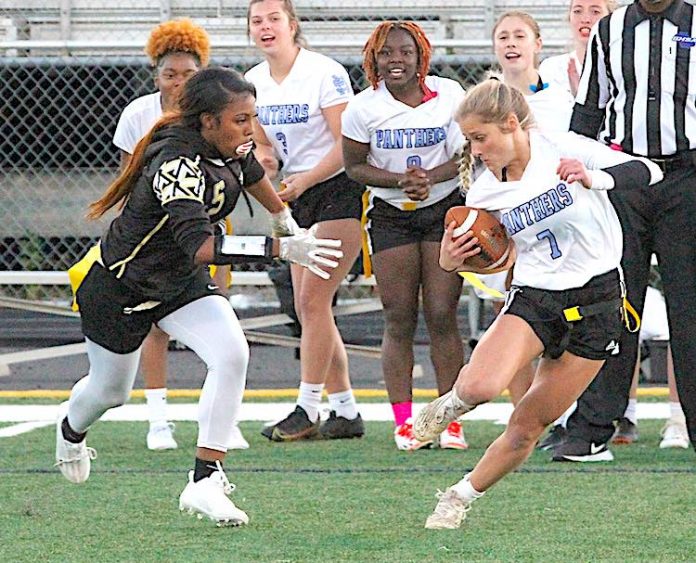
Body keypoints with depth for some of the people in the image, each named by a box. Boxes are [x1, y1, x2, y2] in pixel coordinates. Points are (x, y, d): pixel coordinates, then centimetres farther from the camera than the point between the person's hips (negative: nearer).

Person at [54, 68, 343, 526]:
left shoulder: (229, 146, -12)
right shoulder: (176, 164, -37)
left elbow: (250, 172, 15)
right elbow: (200, 245, -49)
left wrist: (288, 224, 25)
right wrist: (282, 249, -55)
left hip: (183, 282, 6)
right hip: (120, 290, -6)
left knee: (232, 355, -21)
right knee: (110, 391, 17)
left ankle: (205, 482, -19)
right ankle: (72, 428, 55)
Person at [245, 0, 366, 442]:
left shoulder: (325, 73, -14)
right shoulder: (254, 82, 7)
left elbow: (347, 144, -16)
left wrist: (304, 180, -23)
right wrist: (261, 158, -7)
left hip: (340, 191, -8)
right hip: (299, 196, 8)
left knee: (313, 299, -13)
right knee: (308, 307, 4)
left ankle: (308, 411, -9)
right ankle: (345, 413, 11)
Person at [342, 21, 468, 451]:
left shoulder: (449, 96, -6)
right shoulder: (364, 107, -5)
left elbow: (467, 156, -2)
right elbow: (355, 166, -1)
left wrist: (430, 178, -20)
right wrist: (401, 181, -17)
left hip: (445, 210, 0)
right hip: (390, 217, 0)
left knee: (442, 316, -4)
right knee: (399, 320, -2)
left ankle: (450, 420, 2)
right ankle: (404, 422, 2)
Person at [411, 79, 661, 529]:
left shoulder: (564, 150, -11)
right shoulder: (484, 193, 0)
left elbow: (648, 171, -13)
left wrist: (593, 178, -32)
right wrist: (452, 261, -10)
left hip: (597, 300, -2)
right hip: (534, 297, 2)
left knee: (529, 427, 1)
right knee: (480, 386, -28)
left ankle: (462, 497, 22)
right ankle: (451, 405, 8)